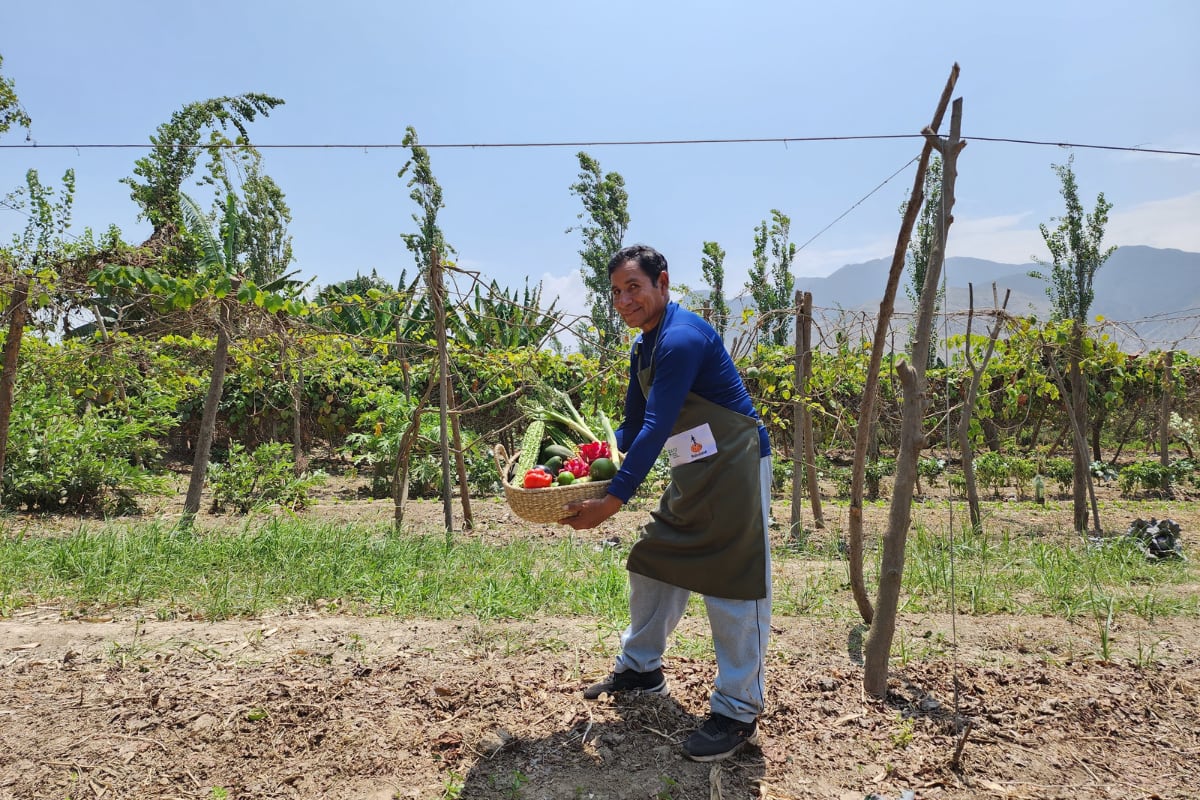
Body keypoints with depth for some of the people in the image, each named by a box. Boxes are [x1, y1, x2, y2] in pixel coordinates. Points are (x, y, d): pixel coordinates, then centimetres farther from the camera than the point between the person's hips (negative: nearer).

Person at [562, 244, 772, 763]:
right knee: (653, 567, 15)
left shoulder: (681, 338, -22)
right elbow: (633, 427, 14)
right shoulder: (642, 349, 9)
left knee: (733, 586, -5)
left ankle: (738, 712, 6)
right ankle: (640, 669, 32)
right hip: (692, 471, 10)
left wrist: (613, 500, -30)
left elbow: (656, 428, -28)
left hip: (734, 467, -10)